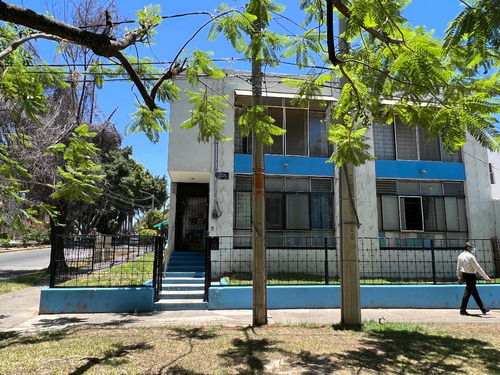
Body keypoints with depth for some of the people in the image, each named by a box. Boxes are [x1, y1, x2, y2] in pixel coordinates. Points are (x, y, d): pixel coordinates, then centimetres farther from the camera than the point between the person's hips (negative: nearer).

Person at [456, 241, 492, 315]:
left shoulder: (460, 256, 6)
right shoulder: (470, 256, -18)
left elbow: (458, 268, 10)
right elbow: (478, 268, -18)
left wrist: (459, 278, 18)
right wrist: (487, 278, -12)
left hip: (464, 275, 8)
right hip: (471, 276, -8)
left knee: (475, 292, 17)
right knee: (468, 292, 0)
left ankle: (483, 308, 28)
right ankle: (463, 310, 6)